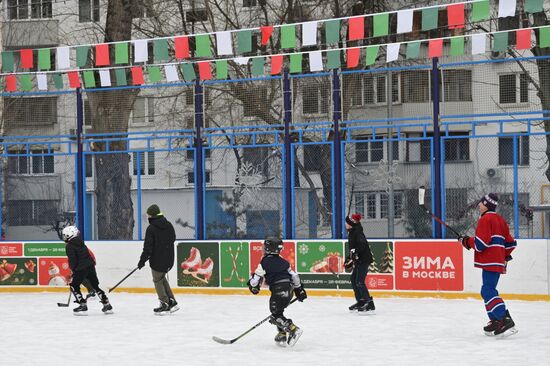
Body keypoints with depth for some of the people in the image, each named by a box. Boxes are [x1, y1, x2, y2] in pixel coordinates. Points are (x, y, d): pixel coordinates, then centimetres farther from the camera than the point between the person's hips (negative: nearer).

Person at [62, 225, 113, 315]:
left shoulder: (69, 246, -9)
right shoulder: (81, 243, 14)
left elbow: (72, 260, -13)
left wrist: (73, 269, 2)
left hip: (81, 269, -8)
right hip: (90, 266, 8)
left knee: (74, 286, 5)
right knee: (95, 286, 13)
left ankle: (83, 305, -3)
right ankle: (107, 305, 12)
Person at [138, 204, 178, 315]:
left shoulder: (151, 228, -16)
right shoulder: (169, 225, 3)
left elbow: (148, 247, -16)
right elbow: (173, 239, 16)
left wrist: (142, 260, -7)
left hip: (158, 260, -7)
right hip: (169, 259, 7)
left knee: (158, 281, 9)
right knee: (162, 278, 22)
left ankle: (165, 304, 10)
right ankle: (172, 302, 18)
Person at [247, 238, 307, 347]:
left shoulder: (265, 262, -4)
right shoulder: (283, 262, 16)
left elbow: (257, 277, -4)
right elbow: (294, 276, 19)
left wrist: (253, 287, 16)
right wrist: (299, 290, 28)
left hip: (278, 291, -7)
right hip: (289, 291, 8)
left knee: (276, 316, -3)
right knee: (277, 312, 23)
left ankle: (293, 329, -22)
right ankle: (282, 335, 21)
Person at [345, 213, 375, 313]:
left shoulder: (358, 232, -16)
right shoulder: (352, 233, 15)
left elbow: (362, 244, -31)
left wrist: (355, 252, -37)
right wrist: (349, 258, 23)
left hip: (364, 259, -11)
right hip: (358, 260, 11)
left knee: (359, 281, -15)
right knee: (353, 279, 16)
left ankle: (369, 304, -17)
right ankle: (360, 302, 25)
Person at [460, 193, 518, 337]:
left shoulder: (485, 219, -10)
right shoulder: (500, 220, 19)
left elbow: (481, 244, -17)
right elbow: (510, 242, 21)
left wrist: (467, 241, -2)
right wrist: (505, 256, 28)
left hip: (490, 263, -10)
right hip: (498, 263, 10)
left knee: (488, 291, -15)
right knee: (488, 291, 16)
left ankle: (505, 321, -26)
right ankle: (495, 321, 15)